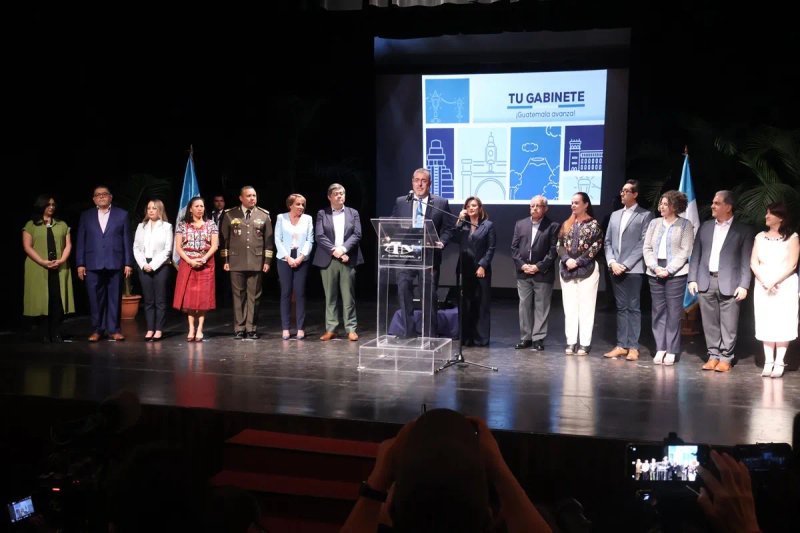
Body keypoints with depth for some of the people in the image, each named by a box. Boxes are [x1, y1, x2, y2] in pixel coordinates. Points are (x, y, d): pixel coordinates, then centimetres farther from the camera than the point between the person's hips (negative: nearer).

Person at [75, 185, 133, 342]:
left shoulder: (122, 214, 7)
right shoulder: (86, 216, 11)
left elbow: (127, 240, 5)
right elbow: (81, 241, 9)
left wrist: (128, 263, -1)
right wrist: (80, 264, 1)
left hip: (115, 264, -1)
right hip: (93, 264, 1)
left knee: (114, 298, 2)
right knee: (95, 299, 2)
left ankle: (113, 330, 10)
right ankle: (97, 330, 12)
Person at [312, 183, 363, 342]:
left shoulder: (353, 213, 11)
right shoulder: (322, 214, 7)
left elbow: (357, 234, 0)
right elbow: (319, 236, -3)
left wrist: (343, 249, -13)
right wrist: (334, 250, -14)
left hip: (347, 259, 0)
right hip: (328, 260, 0)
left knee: (348, 295, 1)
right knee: (330, 296, 4)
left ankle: (351, 329, 6)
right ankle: (330, 329, 9)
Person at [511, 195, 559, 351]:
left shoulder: (552, 226, -1)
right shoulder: (520, 224, 11)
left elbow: (553, 250, -7)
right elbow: (514, 248, 7)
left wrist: (539, 266, -13)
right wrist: (522, 265, -6)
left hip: (543, 273, -4)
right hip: (523, 273, 4)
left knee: (541, 307, 1)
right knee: (524, 306, 7)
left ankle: (538, 338, 7)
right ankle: (525, 338, 15)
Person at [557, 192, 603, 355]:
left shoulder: (593, 224, -1)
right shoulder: (567, 224, 13)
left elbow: (596, 246, -9)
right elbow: (560, 245, 8)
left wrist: (577, 262, -14)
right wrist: (567, 260, -10)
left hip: (587, 269, -4)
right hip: (567, 270, 5)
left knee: (586, 308, -2)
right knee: (569, 308, 5)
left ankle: (584, 343, 1)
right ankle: (571, 342, 9)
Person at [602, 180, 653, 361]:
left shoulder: (645, 215, -1)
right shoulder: (615, 215, 17)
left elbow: (644, 243, -8)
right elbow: (608, 242, 14)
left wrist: (626, 264, -14)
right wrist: (612, 262, -2)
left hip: (633, 269, -5)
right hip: (615, 269, 5)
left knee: (633, 308, -2)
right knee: (621, 308, 8)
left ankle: (633, 347, 2)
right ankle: (621, 345, 12)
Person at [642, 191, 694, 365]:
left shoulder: (685, 225, 1)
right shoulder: (654, 223, 12)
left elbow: (685, 251, -6)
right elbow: (647, 248, 9)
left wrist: (668, 270, -13)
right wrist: (655, 267, -6)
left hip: (676, 274, -4)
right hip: (655, 273, 4)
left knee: (674, 312, -2)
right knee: (658, 311, 4)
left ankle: (671, 351, 3)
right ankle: (660, 349, 11)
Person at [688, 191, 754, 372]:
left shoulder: (743, 230, 1)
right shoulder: (705, 227, 11)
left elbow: (746, 261, -3)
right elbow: (696, 255, 11)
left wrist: (744, 285, -9)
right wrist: (692, 279, 4)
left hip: (729, 284, -3)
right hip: (706, 282, 3)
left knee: (728, 324, 0)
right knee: (710, 322, 7)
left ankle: (726, 358, 10)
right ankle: (713, 355, 17)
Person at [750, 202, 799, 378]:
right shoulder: (760, 237, 9)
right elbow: (753, 263, 3)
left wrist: (774, 282, -16)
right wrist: (765, 282, -11)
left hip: (785, 286, -3)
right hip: (763, 286, 3)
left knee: (782, 324, -4)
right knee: (766, 324, 3)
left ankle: (779, 363, 1)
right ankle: (768, 362, 8)